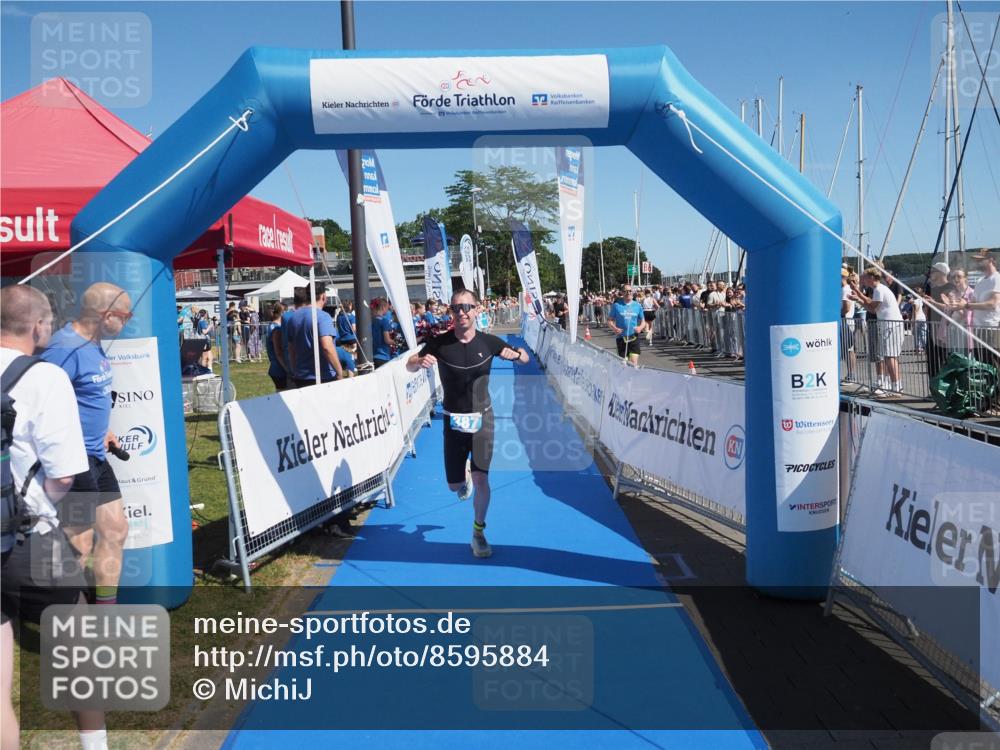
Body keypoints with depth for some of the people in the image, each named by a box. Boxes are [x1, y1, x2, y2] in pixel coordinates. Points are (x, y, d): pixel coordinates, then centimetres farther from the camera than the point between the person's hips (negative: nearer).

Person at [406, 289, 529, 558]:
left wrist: (517, 354, -23)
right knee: (455, 485, 7)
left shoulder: (488, 342, -8)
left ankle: (478, 532, 17)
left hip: (482, 417, 0)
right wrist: (420, 361, -26)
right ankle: (465, 475, 46)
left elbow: (525, 359, 3)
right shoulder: (440, 343, -10)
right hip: (453, 420, 1)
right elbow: (409, 366, -1)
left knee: (481, 480, -6)